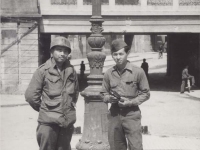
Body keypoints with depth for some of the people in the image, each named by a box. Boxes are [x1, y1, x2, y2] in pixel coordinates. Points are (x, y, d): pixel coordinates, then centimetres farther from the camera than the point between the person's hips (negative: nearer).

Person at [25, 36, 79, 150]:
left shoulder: (71, 71, 5)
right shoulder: (43, 71, -7)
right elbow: (31, 95, -6)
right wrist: (44, 109, 3)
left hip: (68, 121, 4)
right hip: (48, 122, -4)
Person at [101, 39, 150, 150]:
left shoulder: (138, 72, -5)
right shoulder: (109, 73, 4)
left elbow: (145, 93, 1)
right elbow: (103, 94, 13)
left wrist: (131, 102, -13)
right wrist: (109, 98, -10)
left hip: (132, 114, -3)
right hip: (114, 115, 3)